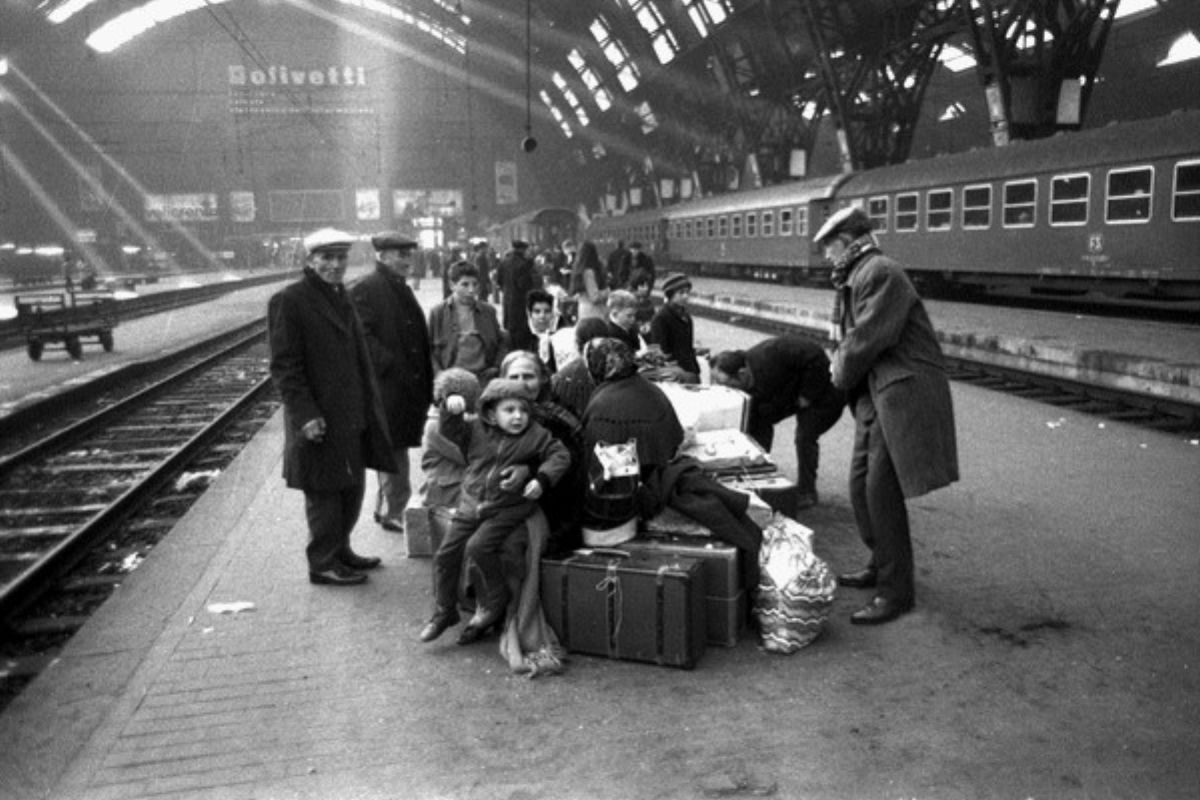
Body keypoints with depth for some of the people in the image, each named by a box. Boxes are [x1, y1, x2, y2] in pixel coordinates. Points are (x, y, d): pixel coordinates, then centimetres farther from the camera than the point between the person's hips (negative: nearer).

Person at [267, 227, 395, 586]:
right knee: (324, 493, 3)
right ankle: (322, 563, 17)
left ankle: (341, 551, 32)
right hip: (320, 420, -8)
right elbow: (284, 365, -16)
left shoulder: (341, 297, 14)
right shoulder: (289, 301, -12)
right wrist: (306, 415, -21)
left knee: (352, 488, 16)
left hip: (352, 416, 8)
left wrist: (367, 407, 16)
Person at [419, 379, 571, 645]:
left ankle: (496, 598, 3)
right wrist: (452, 411, -14)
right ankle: (444, 611, 20)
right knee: (446, 553, 1)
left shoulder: (536, 435, -5)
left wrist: (542, 479, -21)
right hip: (470, 505, 4)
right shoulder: (476, 430, 3)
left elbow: (560, 455, -7)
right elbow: (450, 432, 5)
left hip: (508, 509, -4)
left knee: (478, 546, -23)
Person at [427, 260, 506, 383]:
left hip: (483, 380, 2)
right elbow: (428, 348, 4)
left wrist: (496, 366, 8)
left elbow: (502, 342, 20)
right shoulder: (437, 312, 2)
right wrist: (439, 373, -6)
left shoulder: (488, 311, 8)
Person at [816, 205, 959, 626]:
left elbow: (868, 340, -19)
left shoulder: (881, 274, -15)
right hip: (876, 397, 10)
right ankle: (881, 565, 32)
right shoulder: (856, 278, 17)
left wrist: (842, 375, -4)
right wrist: (842, 361, -2)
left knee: (882, 492, -7)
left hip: (902, 395, -10)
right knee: (861, 487, 15)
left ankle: (896, 591, 4)